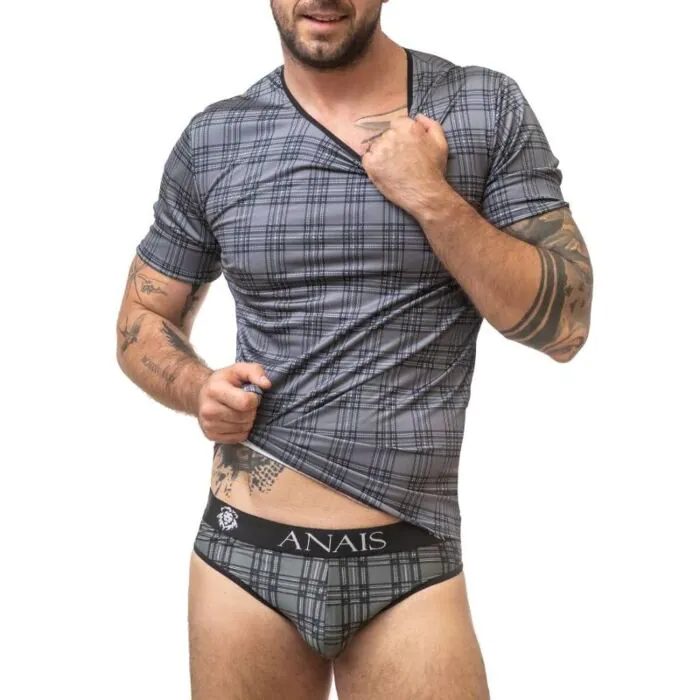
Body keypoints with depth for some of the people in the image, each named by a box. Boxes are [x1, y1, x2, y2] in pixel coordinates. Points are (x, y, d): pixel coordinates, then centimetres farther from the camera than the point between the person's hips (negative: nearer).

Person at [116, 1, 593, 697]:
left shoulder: (487, 108, -1)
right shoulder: (213, 139, 3)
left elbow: (565, 325, -3)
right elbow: (142, 323, 12)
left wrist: (432, 199, -14)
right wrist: (198, 389, -8)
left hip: (411, 563, -1)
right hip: (245, 553, 2)